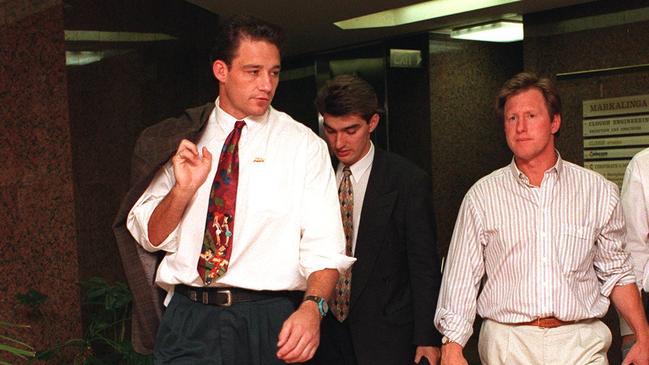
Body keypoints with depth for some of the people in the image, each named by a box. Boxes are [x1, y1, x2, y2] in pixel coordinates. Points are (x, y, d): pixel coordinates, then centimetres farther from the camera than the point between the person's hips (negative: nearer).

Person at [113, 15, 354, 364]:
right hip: (189, 320, 1)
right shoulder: (181, 140, 7)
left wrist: (312, 307, -25)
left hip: (269, 322, -1)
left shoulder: (304, 145, 0)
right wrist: (182, 190, -12)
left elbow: (325, 246, -7)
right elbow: (148, 237, 6)